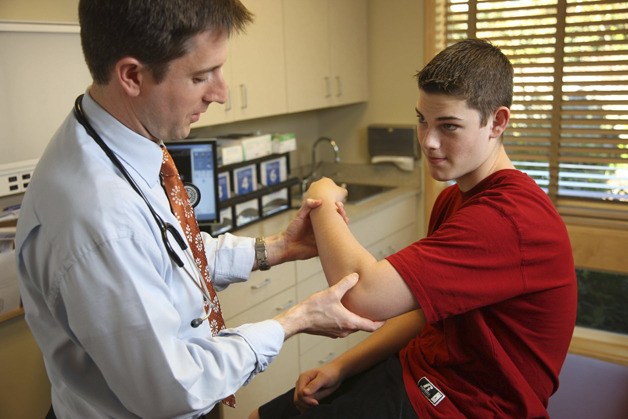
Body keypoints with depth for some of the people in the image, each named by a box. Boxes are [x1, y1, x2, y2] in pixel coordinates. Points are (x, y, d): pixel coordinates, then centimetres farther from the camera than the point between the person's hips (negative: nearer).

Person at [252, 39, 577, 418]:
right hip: (417, 371, 9)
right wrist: (341, 367, 1)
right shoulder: (453, 199, 7)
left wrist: (323, 202, -16)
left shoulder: (508, 217, -28)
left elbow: (364, 294, -33)